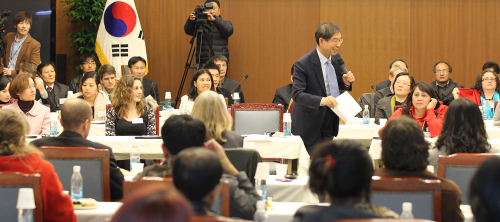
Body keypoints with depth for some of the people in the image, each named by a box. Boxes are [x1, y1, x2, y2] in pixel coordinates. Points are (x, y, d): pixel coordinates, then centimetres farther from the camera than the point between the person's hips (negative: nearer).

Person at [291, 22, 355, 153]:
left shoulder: (336, 58, 3)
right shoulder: (303, 64, -20)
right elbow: (297, 94, -26)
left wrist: (346, 82, -8)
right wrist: (321, 100, -41)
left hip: (330, 124, 7)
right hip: (310, 127, -7)